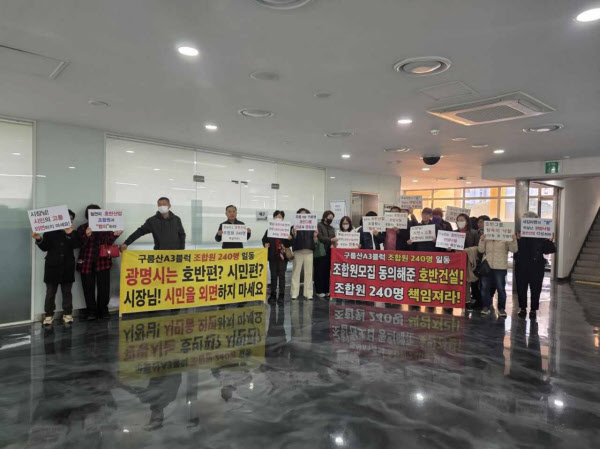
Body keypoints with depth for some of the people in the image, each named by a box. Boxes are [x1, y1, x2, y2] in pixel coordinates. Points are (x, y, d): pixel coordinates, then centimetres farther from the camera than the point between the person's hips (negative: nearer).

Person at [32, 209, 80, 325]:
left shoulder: (73, 233, 5)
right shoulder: (50, 232, 2)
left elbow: (76, 245, -11)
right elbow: (45, 247, -2)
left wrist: (70, 234, -20)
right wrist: (39, 239, -19)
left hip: (67, 267, 1)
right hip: (52, 266, -1)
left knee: (67, 292, 9)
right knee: (50, 292, 4)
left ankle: (67, 314, 17)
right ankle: (49, 314, 14)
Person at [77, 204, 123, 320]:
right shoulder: (82, 228, 5)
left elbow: (108, 242, 3)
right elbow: (80, 244, -4)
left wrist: (115, 235, -15)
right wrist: (87, 235, -22)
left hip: (102, 261, 1)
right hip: (87, 262, 0)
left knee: (104, 287, 0)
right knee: (89, 288, 3)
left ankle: (103, 310, 14)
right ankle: (91, 312, 14)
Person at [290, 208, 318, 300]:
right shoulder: (294, 227, 2)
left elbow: (314, 242, 7)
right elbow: (292, 241, -2)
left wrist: (315, 236, -12)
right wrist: (294, 234, -19)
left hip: (309, 252, 2)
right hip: (298, 252, -2)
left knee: (309, 272, 5)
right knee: (296, 272, 1)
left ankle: (308, 293, 13)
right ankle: (294, 293, 8)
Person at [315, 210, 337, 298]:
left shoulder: (331, 228, 18)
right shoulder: (319, 225, -1)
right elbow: (320, 238, -12)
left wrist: (335, 242, -2)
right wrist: (331, 240, -20)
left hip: (329, 252, 6)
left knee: (327, 272, 6)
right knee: (320, 272, -2)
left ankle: (326, 291, 13)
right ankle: (319, 291, 4)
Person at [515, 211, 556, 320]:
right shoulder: (519, 234, -1)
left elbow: (551, 250, 0)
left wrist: (550, 241, -18)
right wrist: (516, 240, -24)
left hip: (536, 267, -1)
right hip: (521, 267, 1)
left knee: (535, 289, 6)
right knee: (521, 288, 8)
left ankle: (533, 310, 18)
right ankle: (522, 308, 22)